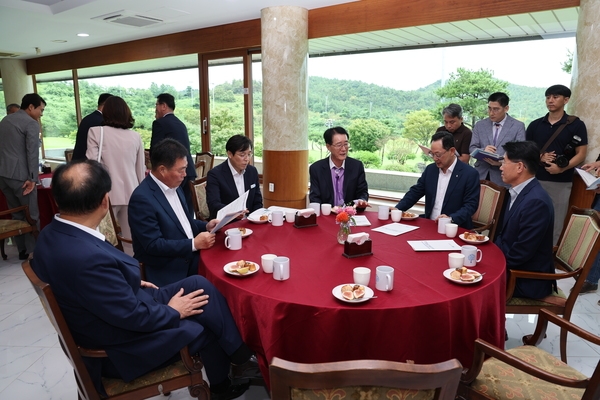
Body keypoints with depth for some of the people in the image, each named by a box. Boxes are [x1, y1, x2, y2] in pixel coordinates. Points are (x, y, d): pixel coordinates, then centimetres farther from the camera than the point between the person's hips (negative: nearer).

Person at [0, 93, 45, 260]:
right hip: (20, 175, -8)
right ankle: (32, 252, 4)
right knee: (32, 215, 0)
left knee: (17, 215, 14)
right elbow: (32, 153, -15)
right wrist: (33, 178, -15)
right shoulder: (31, 123, -9)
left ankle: (22, 250, 20)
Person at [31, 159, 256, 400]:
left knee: (199, 284, 2)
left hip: (112, 315, 8)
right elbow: (134, 316, -26)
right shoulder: (87, 258, -36)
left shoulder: (54, 235, -7)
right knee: (204, 329, 6)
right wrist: (173, 311, -10)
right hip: (120, 346, -8)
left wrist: (131, 283, 8)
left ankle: (236, 354, 16)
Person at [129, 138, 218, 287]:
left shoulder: (174, 186, 7)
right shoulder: (142, 198, -19)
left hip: (190, 259, 7)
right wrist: (194, 244, -19)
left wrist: (206, 226, 2)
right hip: (167, 272, -7)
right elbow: (153, 245, -19)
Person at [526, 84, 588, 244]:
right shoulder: (535, 125, 9)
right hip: (535, 180, 3)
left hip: (561, 182, -2)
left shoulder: (576, 125, 1)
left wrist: (563, 168, -18)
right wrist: (540, 157, -9)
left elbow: (581, 154, -2)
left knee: (555, 224, 2)